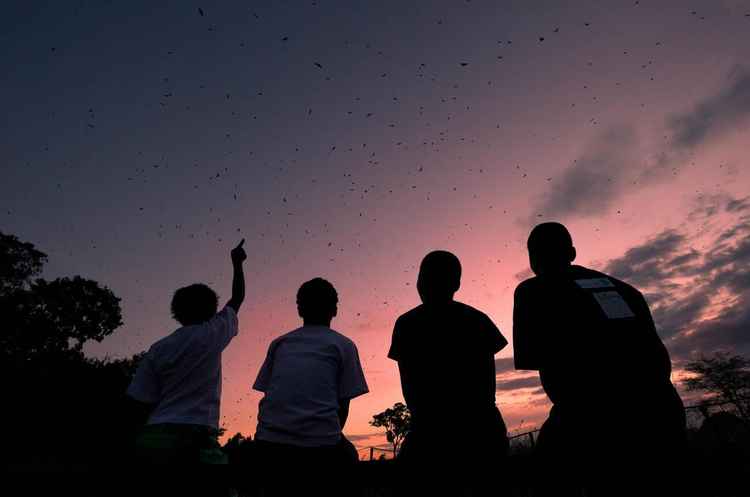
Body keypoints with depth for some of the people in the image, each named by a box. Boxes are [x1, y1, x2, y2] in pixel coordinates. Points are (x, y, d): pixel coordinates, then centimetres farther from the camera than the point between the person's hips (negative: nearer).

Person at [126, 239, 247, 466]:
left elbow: (140, 400, 6)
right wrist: (237, 262, 26)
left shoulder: (158, 349, 9)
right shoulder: (211, 335, 0)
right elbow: (238, 298, 14)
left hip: (155, 435, 6)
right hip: (196, 435, -5)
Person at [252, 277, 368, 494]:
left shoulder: (279, 343, 16)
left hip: (270, 443, 4)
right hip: (320, 443, -3)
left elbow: (267, 396, 16)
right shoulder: (343, 345, 8)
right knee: (347, 456, 28)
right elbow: (343, 405, 6)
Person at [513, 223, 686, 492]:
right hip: (662, 411, 6)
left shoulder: (531, 291, 8)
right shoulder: (620, 286, 24)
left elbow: (533, 359, 2)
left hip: (597, 416, -5)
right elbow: (660, 356, 22)